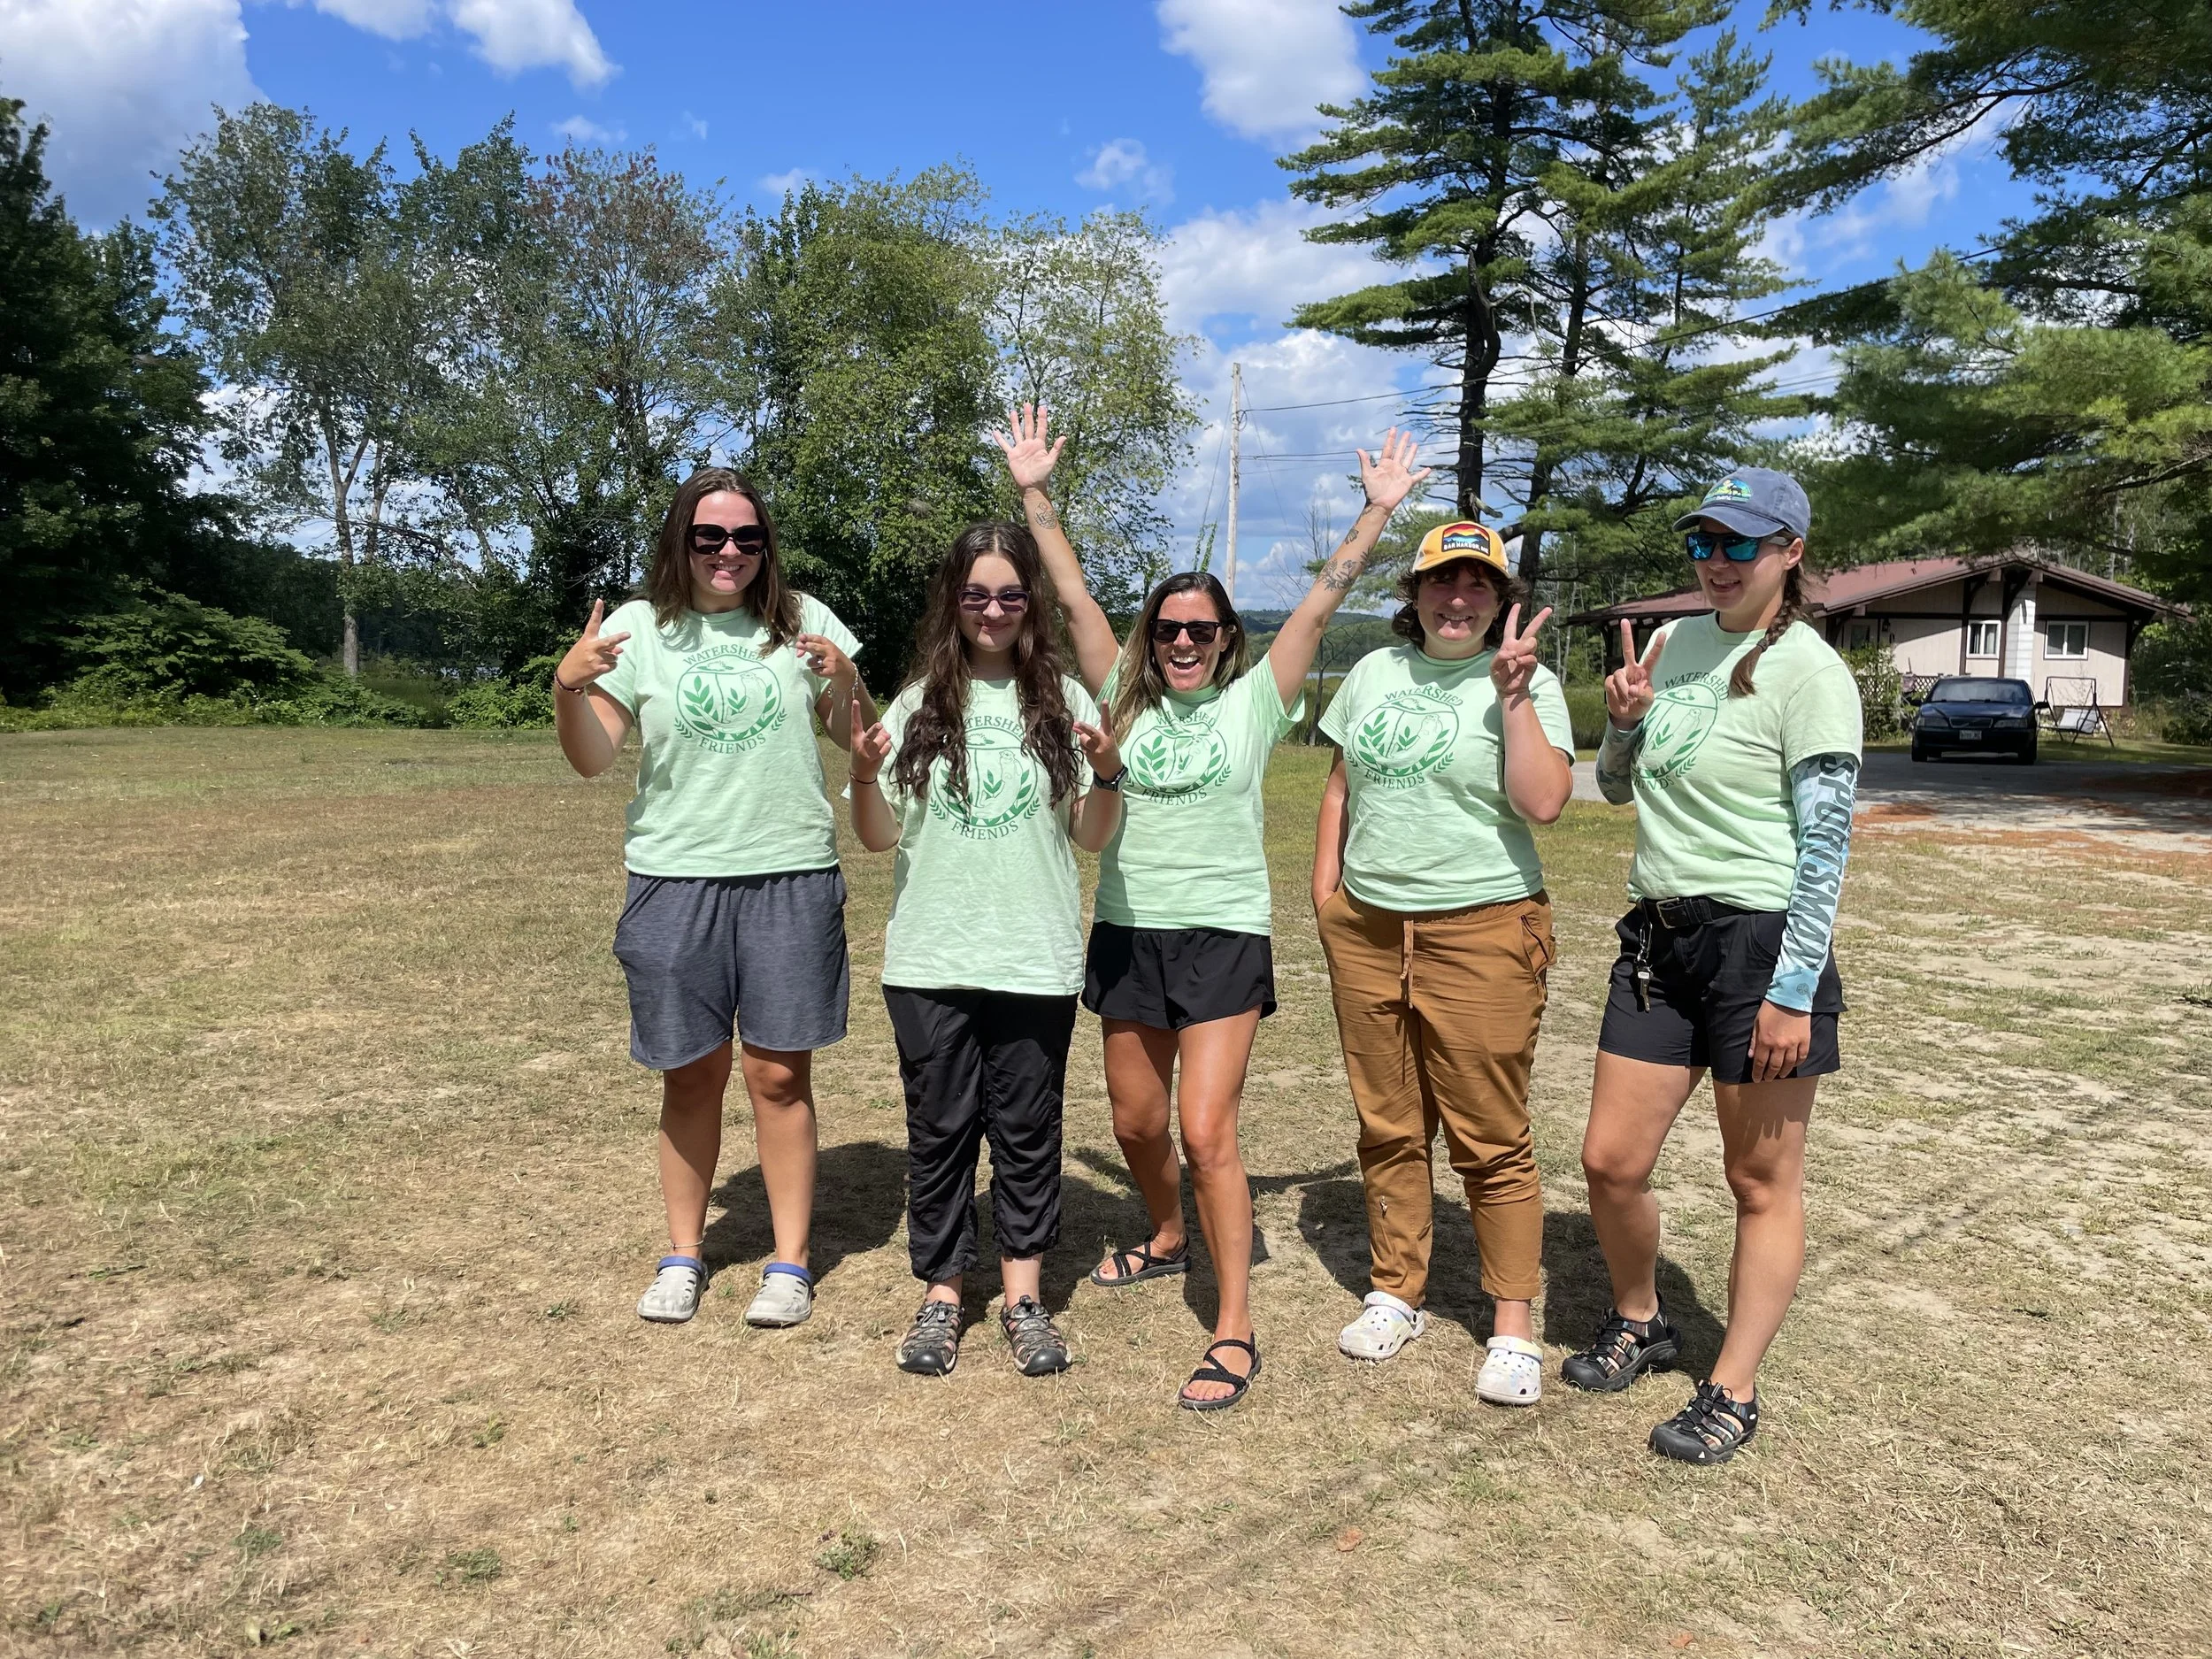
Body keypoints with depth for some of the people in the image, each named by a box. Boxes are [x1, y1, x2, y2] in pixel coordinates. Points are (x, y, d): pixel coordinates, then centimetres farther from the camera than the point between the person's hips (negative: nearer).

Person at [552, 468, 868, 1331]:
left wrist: (843, 682, -11)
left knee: (779, 1074, 3)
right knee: (693, 1075, 9)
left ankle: (789, 1262, 16)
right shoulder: (638, 628, 2)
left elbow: (859, 739, 8)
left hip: (792, 877, 0)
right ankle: (683, 1255, 26)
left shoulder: (803, 620, 4)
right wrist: (568, 686, -19)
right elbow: (591, 758, -2)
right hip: (675, 880, 0)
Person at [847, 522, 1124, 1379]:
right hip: (930, 960, 1)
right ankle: (941, 1294, 23)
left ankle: (1023, 1296, 23)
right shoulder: (919, 704, 4)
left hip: (1036, 961, 0)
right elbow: (879, 836, 5)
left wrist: (1107, 774, -16)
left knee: (1028, 1130, 9)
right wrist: (863, 776, -14)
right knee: (939, 1129, 9)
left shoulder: (1064, 699, 2)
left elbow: (1092, 836, 3)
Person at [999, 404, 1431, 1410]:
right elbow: (1073, 600, 0)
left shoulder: (1254, 703, -1)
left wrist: (1378, 513, -10)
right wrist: (1035, 494, -4)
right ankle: (1168, 1239, 46)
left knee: (1205, 1132, -11)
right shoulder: (1127, 703, 5)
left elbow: (1318, 606, -6)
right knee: (1136, 1124, 16)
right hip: (1128, 932, 4)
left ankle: (1235, 1330, 0)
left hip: (1224, 936, -4)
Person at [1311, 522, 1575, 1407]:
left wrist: (1513, 694, -18)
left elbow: (1542, 802, -15)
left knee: (1491, 1141, 1)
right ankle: (1397, 1292, 29)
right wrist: (1325, 886, 10)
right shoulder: (1374, 672, 11)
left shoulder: (1528, 682, -3)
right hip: (1366, 930, 5)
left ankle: (1513, 1326, 14)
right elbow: (1339, 784, 18)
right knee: (1387, 1129, 13)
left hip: (1482, 932, -4)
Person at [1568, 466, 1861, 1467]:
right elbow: (1616, 787, 19)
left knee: (1762, 1183, 8)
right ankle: (1639, 1324, 35)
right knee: (1610, 1163, 9)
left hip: (1761, 941, -6)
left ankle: (1732, 1393, 22)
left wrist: (1794, 991, -17)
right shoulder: (1674, 642, 10)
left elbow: (1826, 841, -13)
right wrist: (1623, 720, -2)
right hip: (1660, 937, 6)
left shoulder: (1808, 671, -10)